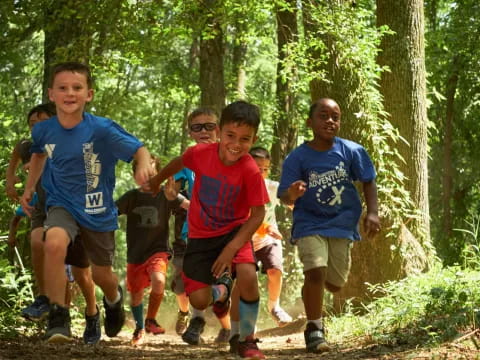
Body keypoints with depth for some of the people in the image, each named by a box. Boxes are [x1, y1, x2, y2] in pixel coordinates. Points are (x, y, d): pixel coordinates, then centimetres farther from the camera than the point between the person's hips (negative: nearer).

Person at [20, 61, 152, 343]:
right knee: (54, 243, -33)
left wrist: (144, 165, -45)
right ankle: (58, 317, -19)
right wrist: (30, 188, 12)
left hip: (98, 211, -1)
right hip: (63, 206, 1)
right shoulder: (43, 130, -10)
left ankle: (114, 298, 56)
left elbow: (139, 149, -23)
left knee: (102, 274, 17)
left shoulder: (101, 129, -21)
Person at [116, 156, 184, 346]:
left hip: (158, 250, -3)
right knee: (135, 294, 10)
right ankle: (139, 328, 38)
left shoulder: (165, 195, -1)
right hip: (135, 253, 3)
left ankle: (150, 320, -5)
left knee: (158, 281, -29)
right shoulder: (131, 197, 4)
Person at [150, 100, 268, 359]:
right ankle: (221, 291, 35)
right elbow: (179, 163, 7)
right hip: (201, 234, 2)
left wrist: (232, 247, -24)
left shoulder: (250, 171, -23)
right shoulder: (201, 153, -17)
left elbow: (258, 214, -17)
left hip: (235, 231, -2)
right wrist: (157, 180, 26)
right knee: (199, 300, -6)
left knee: (248, 275, -30)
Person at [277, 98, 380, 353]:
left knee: (335, 283, 8)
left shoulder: (351, 151, -6)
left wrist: (372, 213, -8)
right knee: (316, 272, -24)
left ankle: (310, 291, 45)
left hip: (342, 225, 3)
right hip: (310, 224, -3)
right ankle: (314, 329, -7)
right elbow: (285, 198, -11)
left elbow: (368, 182, 5)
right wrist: (292, 195, -35)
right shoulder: (297, 158, -11)